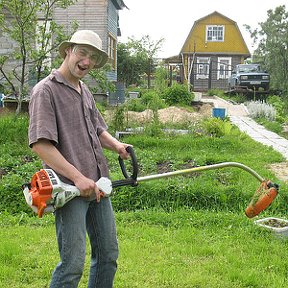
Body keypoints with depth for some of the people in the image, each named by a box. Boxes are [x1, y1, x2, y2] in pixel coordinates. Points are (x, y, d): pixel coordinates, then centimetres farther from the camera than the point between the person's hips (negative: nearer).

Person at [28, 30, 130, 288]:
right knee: (73, 264, -6)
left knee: (108, 256, 15)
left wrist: (116, 145, 5)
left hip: (97, 186, 8)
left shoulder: (85, 91, 16)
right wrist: (78, 177, -21)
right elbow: (40, 144, -18)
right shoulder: (45, 90, -9)